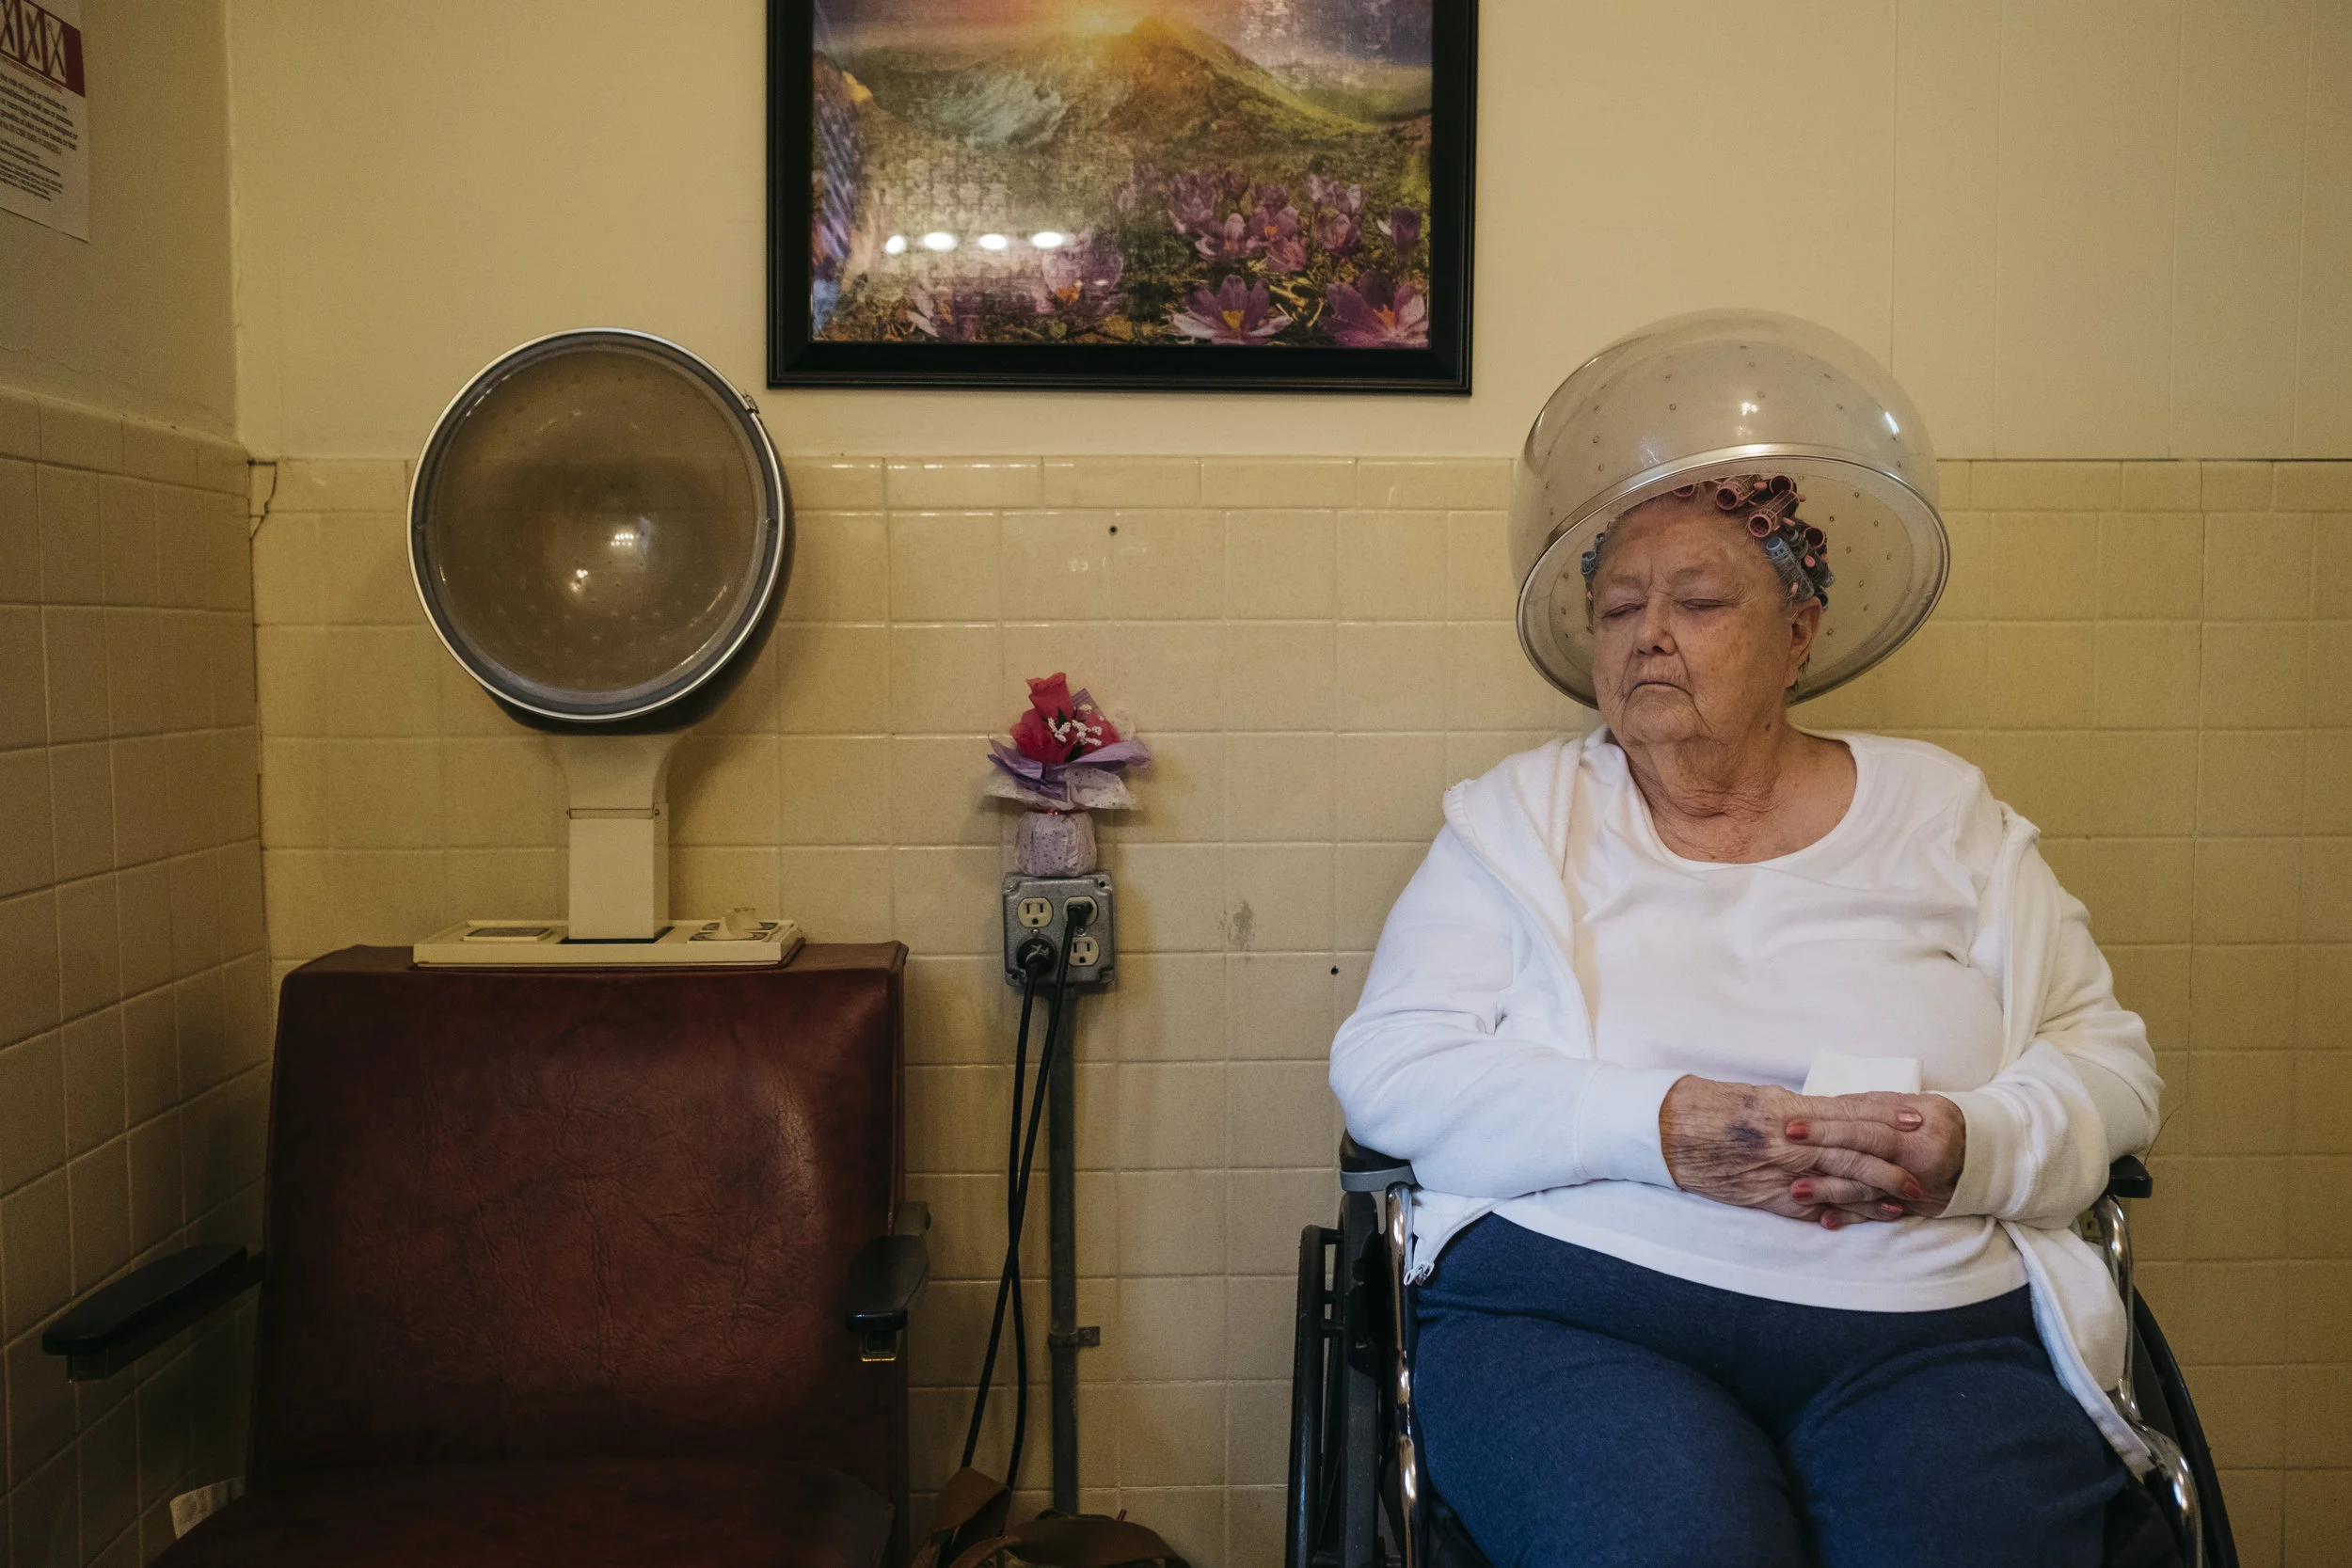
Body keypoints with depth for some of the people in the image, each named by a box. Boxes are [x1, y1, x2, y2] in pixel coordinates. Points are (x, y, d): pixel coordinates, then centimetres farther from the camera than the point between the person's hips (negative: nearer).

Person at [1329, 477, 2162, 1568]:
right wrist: (1658, 1129, -15)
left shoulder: (1939, 811, 14)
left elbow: (2108, 1058, 13)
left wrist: (1974, 1146, -11)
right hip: (1567, 1313, -1)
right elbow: (1386, 1068, -1)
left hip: (1929, 1341, 2)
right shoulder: (1518, 815, 9)